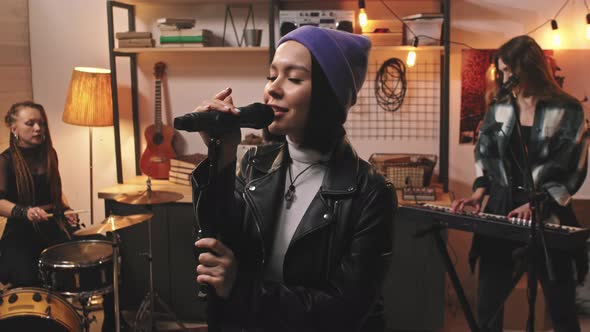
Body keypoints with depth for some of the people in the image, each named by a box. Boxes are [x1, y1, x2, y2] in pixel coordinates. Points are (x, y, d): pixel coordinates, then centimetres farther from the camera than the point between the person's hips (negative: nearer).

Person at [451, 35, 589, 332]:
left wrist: (538, 204, -17)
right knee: (487, 305, 6)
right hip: (500, 211, 4)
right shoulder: (498, 109, 7)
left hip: (548, 216, -3)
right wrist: (480, 191, -1)